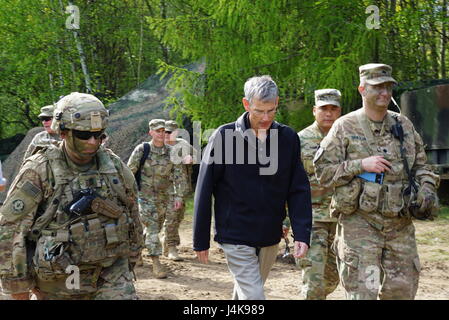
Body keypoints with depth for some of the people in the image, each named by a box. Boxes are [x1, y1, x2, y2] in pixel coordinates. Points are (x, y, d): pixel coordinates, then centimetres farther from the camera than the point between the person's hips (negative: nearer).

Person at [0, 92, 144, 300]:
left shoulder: (115, 166, 1)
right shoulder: (39, 171, -12)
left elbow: (132, 214, 14)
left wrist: (131, 257, 19)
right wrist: (17, 284, -11)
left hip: (112, 275, 3)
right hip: (60, 282, -3)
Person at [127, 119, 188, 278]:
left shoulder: (171, 152, 1)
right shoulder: (142, 150, -6)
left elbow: (179, 176, 2)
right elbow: (129, 172, -1)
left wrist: (179, 196, -6)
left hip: (163, 197, 4)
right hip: (145, 196, -4)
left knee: (156, 228, 14)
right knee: (151, 228, -12)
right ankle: (156, 264, -13)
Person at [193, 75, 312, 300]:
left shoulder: (288, 138, -1)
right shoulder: (224, 136, -9)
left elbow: (299, 190, 1)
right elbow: (204, 191, -5)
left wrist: (302, 233, -10)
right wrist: (201, 240, -3)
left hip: (270, 238, 4)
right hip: (236, 237, -4)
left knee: (245, 291, 20)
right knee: (253, 296, -10)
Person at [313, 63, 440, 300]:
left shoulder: (404, 125, 11)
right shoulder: (345, 127, -3)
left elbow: (420, 164, 21)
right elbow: (323, 171, -5)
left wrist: (427, 187, 1)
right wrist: (361, 165, -16)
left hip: (400, 223, 5)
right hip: (359, 222, -5)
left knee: (402, 289, 10)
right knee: (362, 291, -6)